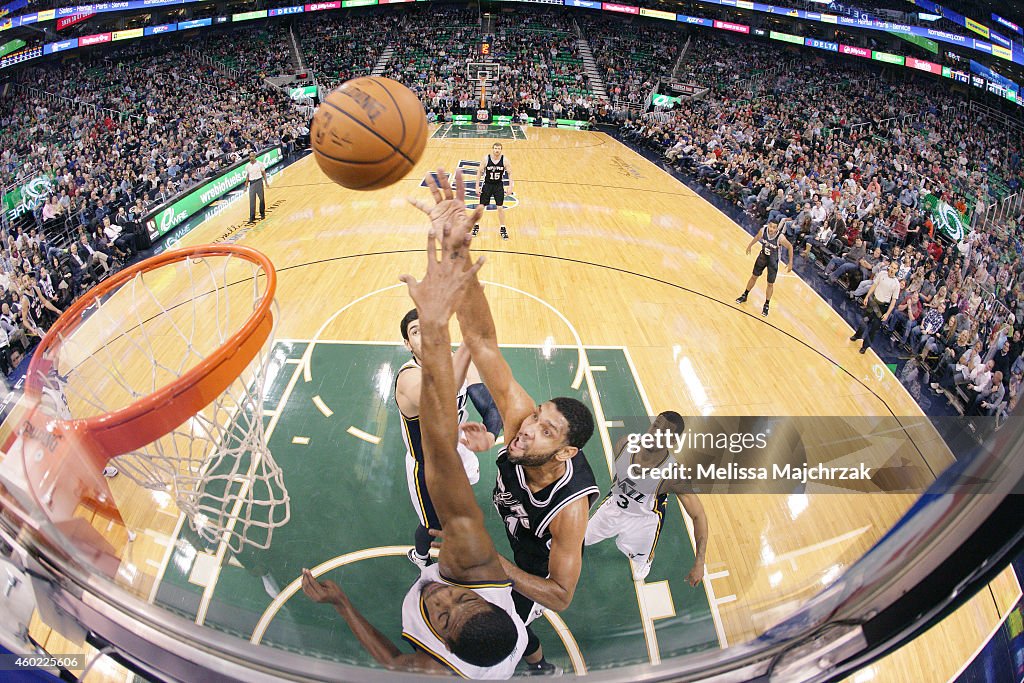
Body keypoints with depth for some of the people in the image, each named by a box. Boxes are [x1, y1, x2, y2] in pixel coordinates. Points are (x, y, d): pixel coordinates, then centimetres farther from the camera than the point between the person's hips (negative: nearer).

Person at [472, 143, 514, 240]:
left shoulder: (504, 160, -12)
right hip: (487, 184, 0)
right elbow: (480, 172, -5)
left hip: (499, 185, 0)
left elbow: (510, 173, -3)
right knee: (481, 206, 6)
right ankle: (476, 226, 23)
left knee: (500, 207, -2)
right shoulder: (486, 159, -14)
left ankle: (503, 229, 11)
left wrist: (510, 187, -10)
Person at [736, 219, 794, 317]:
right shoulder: (763, 230, -23)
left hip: (773, 261, -3)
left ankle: (766, 305, 25)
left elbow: (790, 247, -16)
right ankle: (744, 296, 39)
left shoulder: (780, 237, -33)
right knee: (754, 276, 19)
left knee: (770, 284, 6)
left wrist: (790, 263, -13)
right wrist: (750, 245, 16)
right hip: (762, 256, 3)